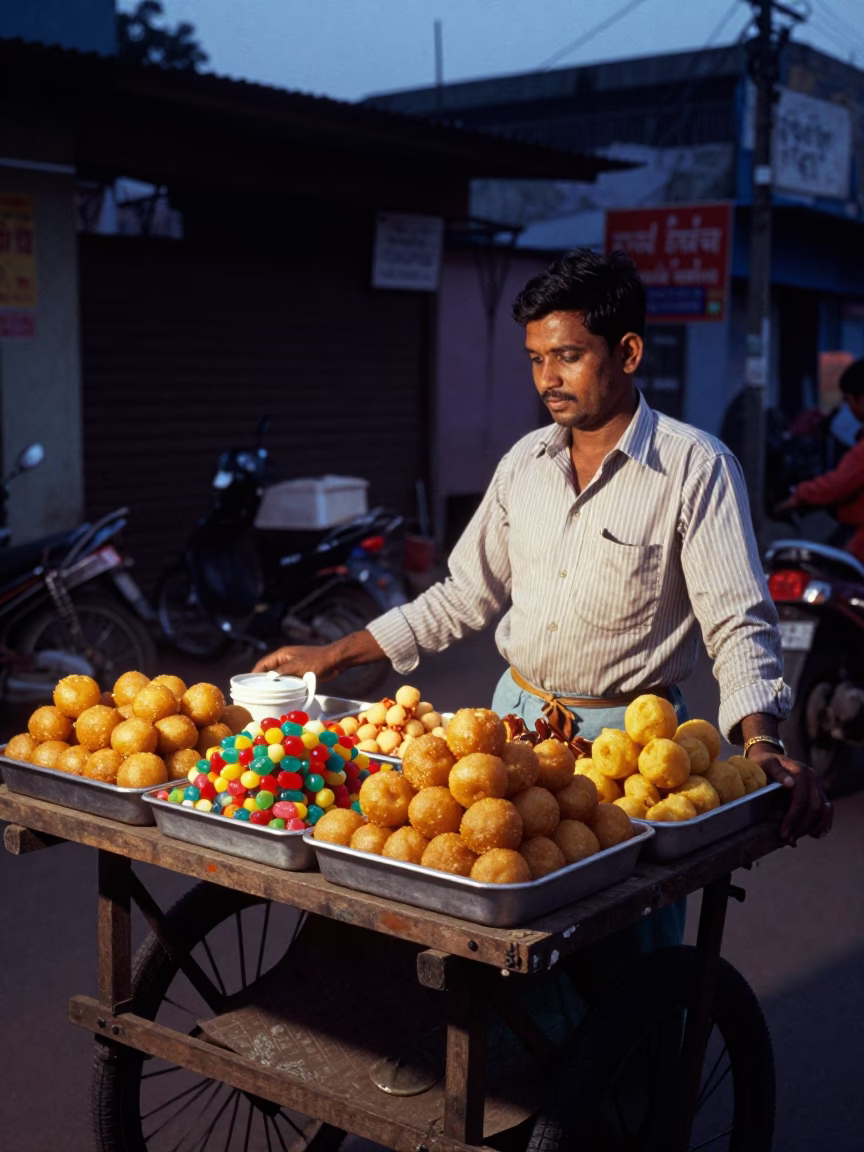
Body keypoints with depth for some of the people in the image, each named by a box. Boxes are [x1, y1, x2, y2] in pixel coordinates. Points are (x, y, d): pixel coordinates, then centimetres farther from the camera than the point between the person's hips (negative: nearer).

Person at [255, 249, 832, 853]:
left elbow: (740, 626, -14)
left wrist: (763, 745, -31)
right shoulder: (525, 460, 7)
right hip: (515, 714, 5)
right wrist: (334, 656, 12)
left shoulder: (696, 467, -11)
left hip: (624, 733, -4)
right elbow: (466, 594, 15)